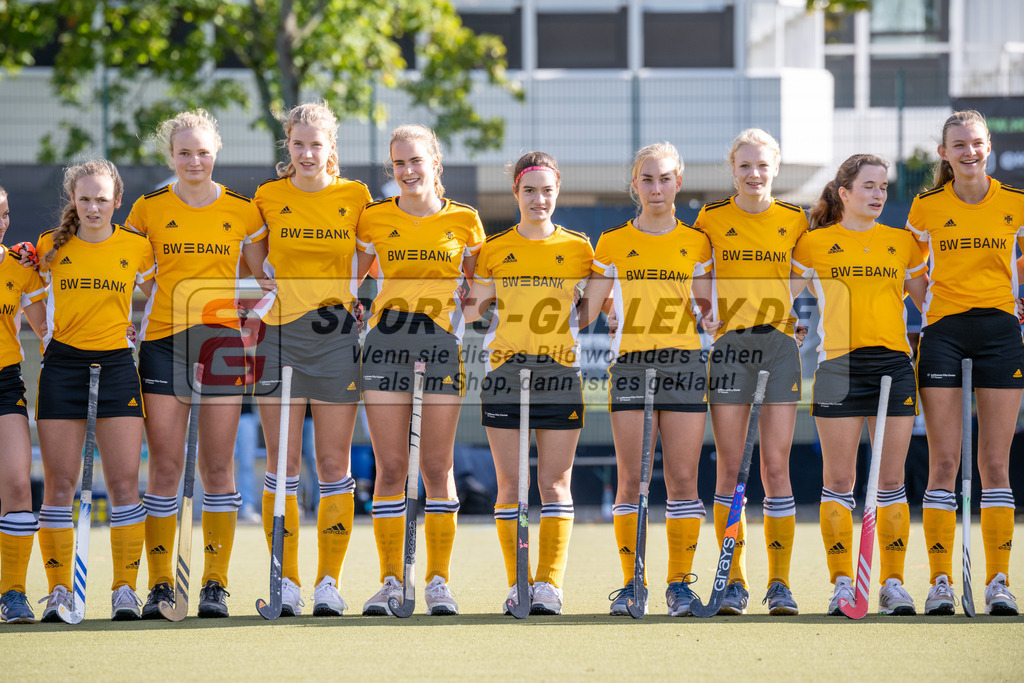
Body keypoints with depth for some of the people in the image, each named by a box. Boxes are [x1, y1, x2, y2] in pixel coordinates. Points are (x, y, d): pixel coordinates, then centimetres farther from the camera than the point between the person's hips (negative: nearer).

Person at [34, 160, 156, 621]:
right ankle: (59, 590, 4)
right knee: (59, 483, -2)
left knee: (124, 481, -5)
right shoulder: (51, 247, 3)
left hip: (116, 365, 0)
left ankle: (125, 589, 1)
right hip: (62, 367, 0)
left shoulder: (136, 247, 3)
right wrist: (49, 337, 3)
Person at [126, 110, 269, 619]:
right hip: (163, 341, 0)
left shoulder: (242, 210, 5)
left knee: (217, 467, 1)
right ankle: (160, 584, 1)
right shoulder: (148, 209, 4)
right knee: (164, 465, -3)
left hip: (222, 341, 0)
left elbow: (257, 279, 12)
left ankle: (215, 583, 5)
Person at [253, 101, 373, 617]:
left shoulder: (355, 197, 3)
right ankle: (286, 580, 4)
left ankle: (330, 581, 5)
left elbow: (368, 261, 16)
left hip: (337, 336, 0)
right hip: (280, 336, 0)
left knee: (334, 464, 0)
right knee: (282, 461, -2)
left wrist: (349, 287, 1)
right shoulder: (268, 197, 4)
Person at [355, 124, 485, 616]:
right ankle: (391, 581, 3)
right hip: (386, 345, 1)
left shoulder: (463, 221, 5)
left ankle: (439, 580, 5)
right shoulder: (374, 219, 5)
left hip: (442, 346, 0)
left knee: (437, 467, 0)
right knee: (390, 467, -2)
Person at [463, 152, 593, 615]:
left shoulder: (578, 249, 6)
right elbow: (473, 310, 10)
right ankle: (518, 586, 5)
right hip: (505, 370, 1)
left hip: (560, 373, -1)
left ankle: (550, 583, -5)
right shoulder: (494, 250, 7)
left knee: (555, 483, -4)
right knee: (510, 484, 0)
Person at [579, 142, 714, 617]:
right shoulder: (613, 244, 9)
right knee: (631, 479, -5)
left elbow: (712, 309, 16)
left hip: (684, 364, 0)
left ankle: (680, 582, 2)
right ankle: (631, 583, 2)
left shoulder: (696, 243, 11)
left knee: (682, 478, -3)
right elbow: (585, 311, 9)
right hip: (630, 365, 0)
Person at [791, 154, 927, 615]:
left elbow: (927, 301, 17)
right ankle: (841, 583, 2)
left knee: (891, 478, 1)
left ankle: (893, 583, 5)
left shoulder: (903, 242, 12)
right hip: (838, 364, -2)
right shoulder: (814, 244, 5)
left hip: (893, 364, 2)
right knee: (838, 478, -3)